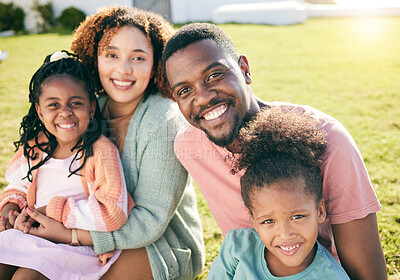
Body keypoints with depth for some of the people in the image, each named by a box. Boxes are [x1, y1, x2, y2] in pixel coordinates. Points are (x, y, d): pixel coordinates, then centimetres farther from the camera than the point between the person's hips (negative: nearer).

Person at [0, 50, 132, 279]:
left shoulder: (101, 151, -20)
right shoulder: (35, 145, 1)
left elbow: (113, 213, -27)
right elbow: (19, 185, 18)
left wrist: (50, 209, -21)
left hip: (84, 243, -6)